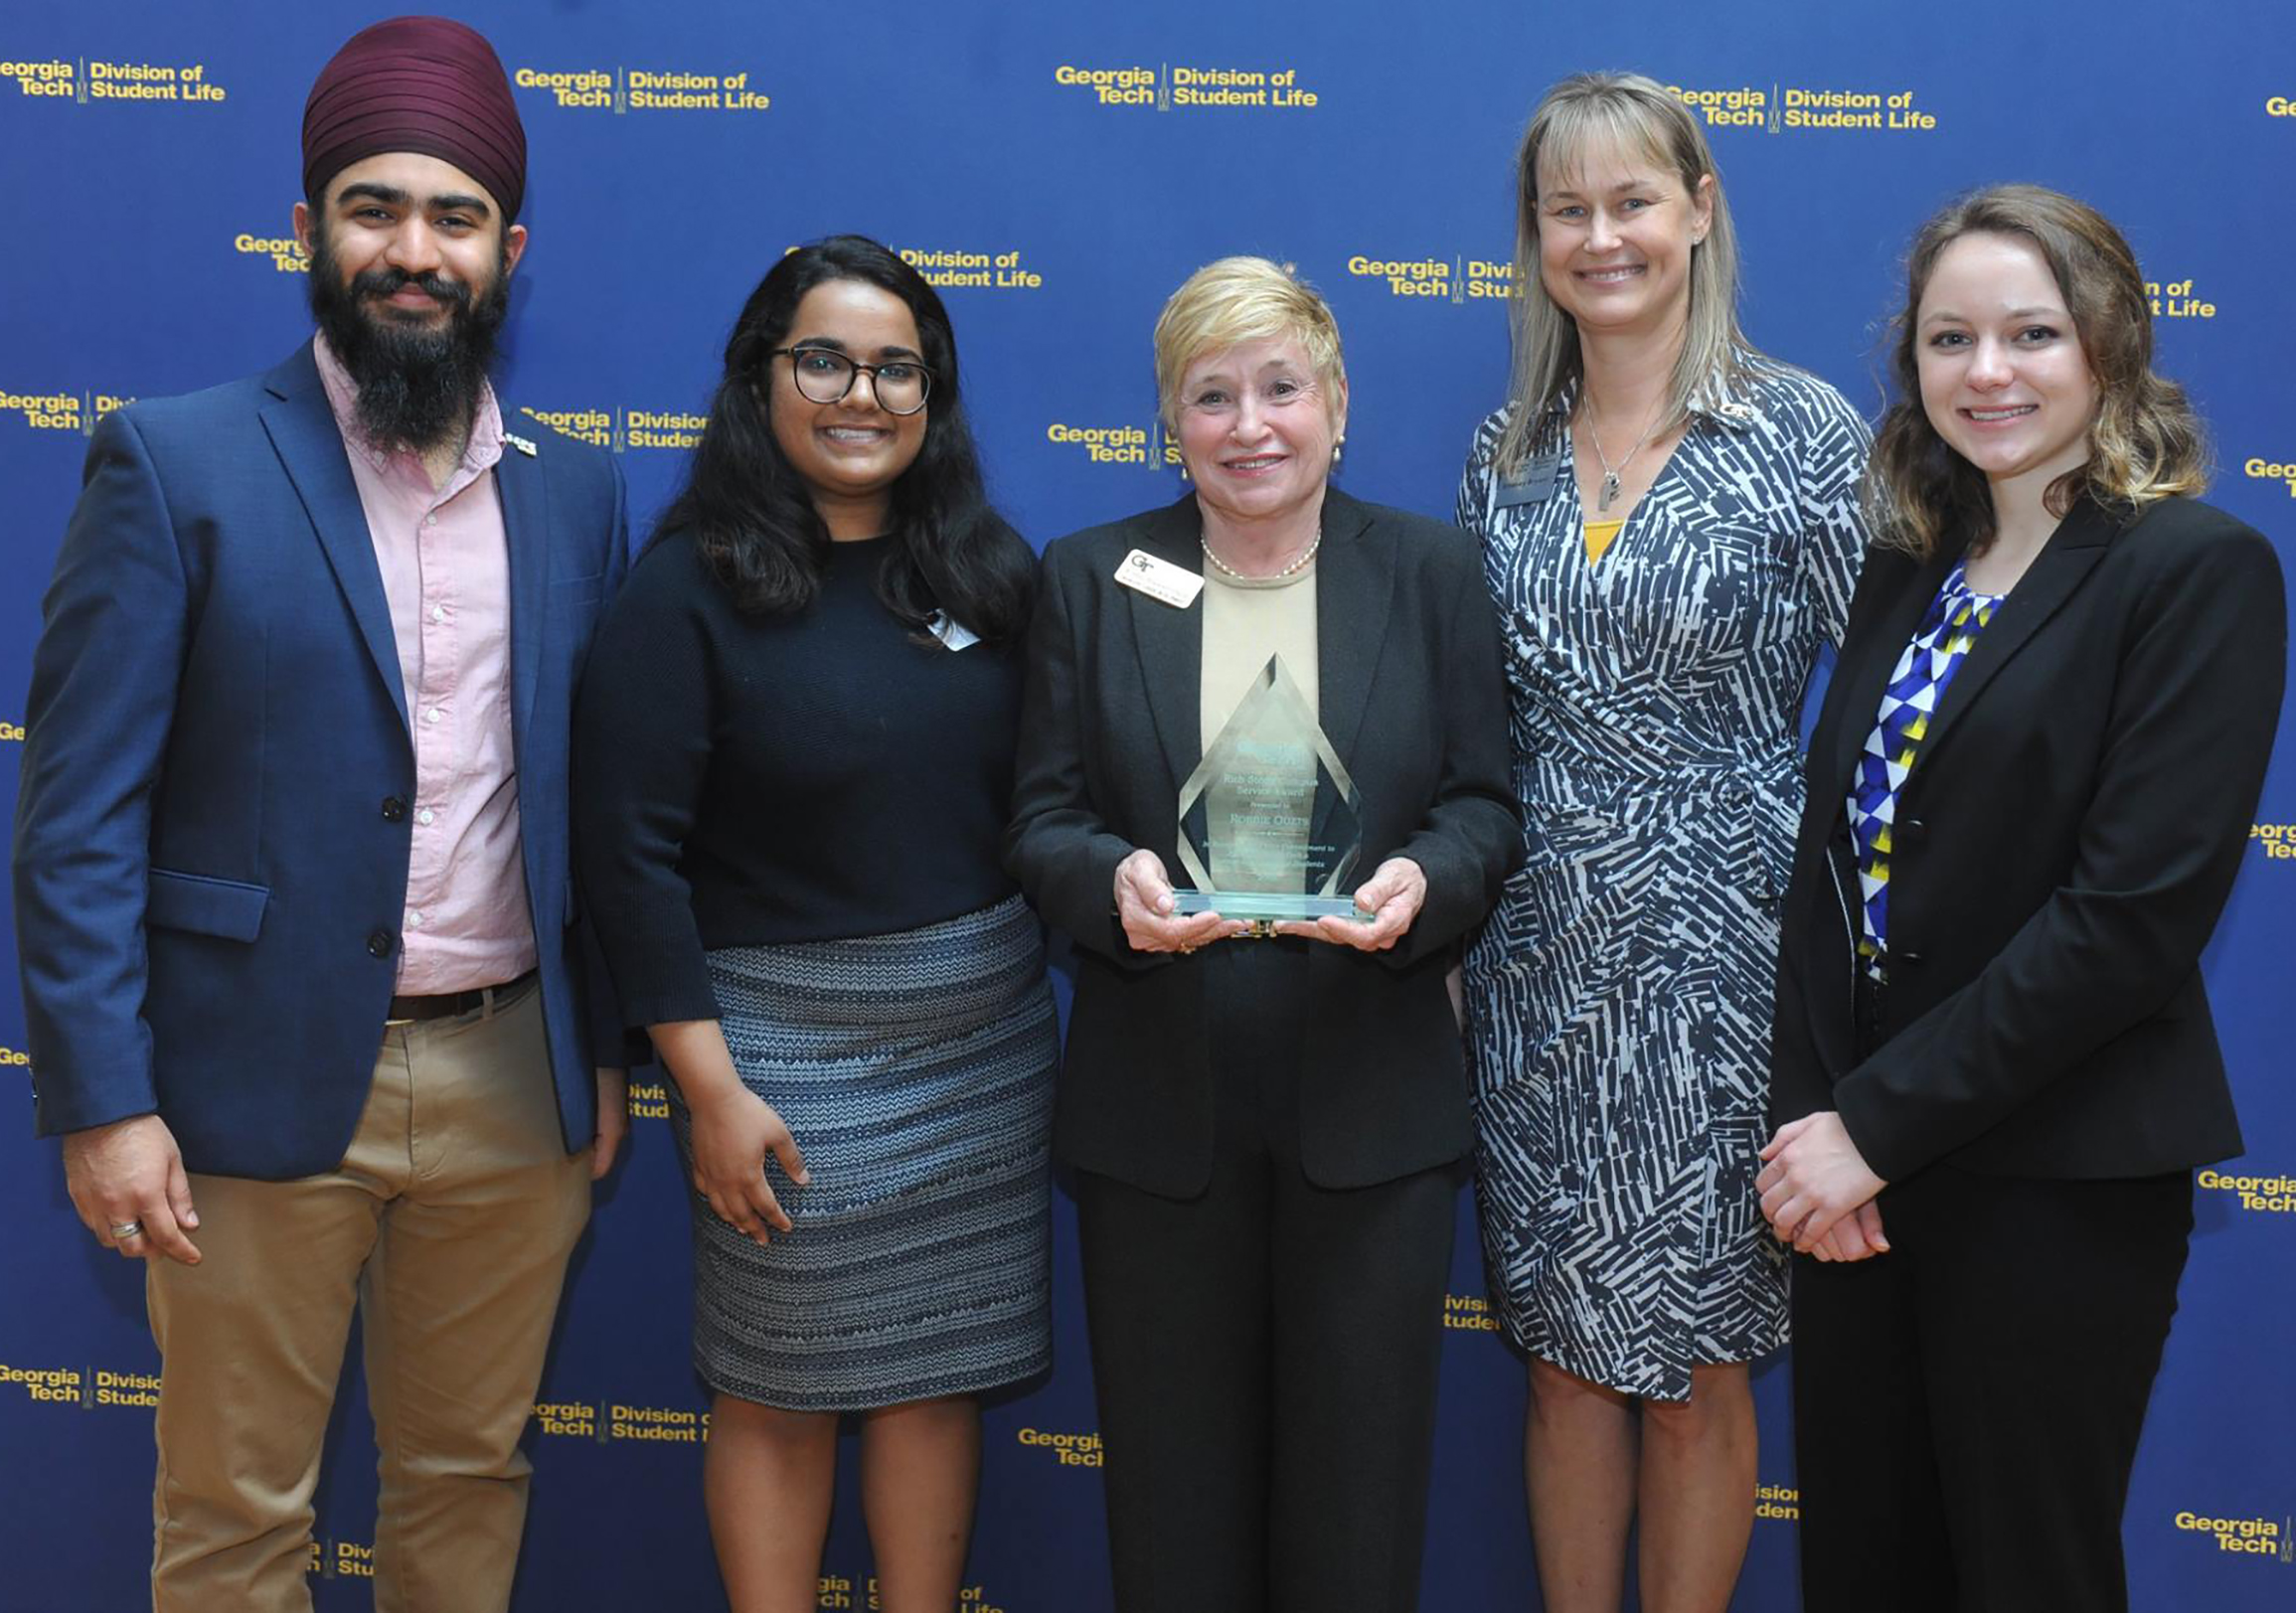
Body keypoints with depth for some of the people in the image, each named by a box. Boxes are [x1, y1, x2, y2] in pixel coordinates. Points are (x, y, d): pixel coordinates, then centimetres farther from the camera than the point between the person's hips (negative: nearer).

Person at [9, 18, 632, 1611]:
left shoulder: (575, 489, 6)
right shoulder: (175, 463, -6)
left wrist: (607, 1050, 10)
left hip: (516, 1082, 4)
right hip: (266, 1081, -3)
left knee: (472, 1481, 16)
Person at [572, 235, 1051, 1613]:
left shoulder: (989, 572, 3)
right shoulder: (692, 590, -9)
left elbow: (1041, 799, 7)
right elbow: (632, 852, -12)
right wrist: (712, 1088, -13)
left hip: (986, 1034, 4)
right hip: (789, 1040, -4)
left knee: (942, 1368, 13)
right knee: (782, 1390, 9)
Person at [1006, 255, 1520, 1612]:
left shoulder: (1431, 571, 3)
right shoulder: (1091, 580, 4)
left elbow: (1488, 803, 2)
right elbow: (1043, 819, 2)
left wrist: (1422, 879, -19)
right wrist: (1114, 879, -20)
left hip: (1372, 1093, 0)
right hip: (1159, 1103, 1)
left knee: (1359, 1465, 9)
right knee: (1174, 1473, 10)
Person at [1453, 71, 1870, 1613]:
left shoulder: (1805, 432, -7)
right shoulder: (1506, 452, 6)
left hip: (1720, 949, -4)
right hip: (1537, 954, 4)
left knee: (1693, 1362, 8)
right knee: (1566, 1347, 13)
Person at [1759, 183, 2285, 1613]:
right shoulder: (1909, 571, 10)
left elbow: (2137, 912, -18)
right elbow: (1835, 857, 8)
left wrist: (1878, 1124, -16)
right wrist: (1811, 1119, -5)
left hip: (2054, 1181, -5)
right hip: (1855, 1169, 6)